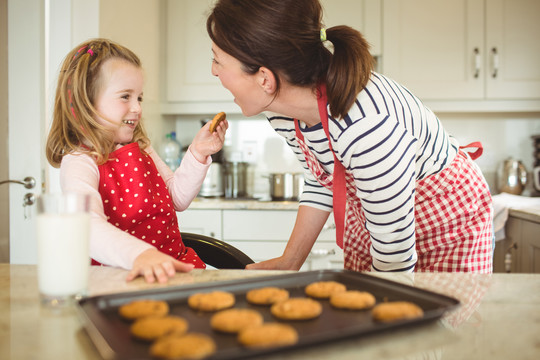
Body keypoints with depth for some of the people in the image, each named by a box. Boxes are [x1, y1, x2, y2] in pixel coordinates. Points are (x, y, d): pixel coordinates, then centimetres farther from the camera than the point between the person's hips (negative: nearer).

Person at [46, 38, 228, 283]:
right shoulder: (79, 162, -12)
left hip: (173, 265, 6)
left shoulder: (141, 149, 14)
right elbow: (89, 227, -30)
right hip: (119, 276, -6)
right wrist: (139, 254, -47)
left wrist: (197, 154, 5)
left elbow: (177, 198, 18)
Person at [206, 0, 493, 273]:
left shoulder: (367, 129, -43)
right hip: (367, 217, 6)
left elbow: (394, 256, -30)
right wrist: (289, 262, -3)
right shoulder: (280, 109, -18)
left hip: (448, 222, -5)